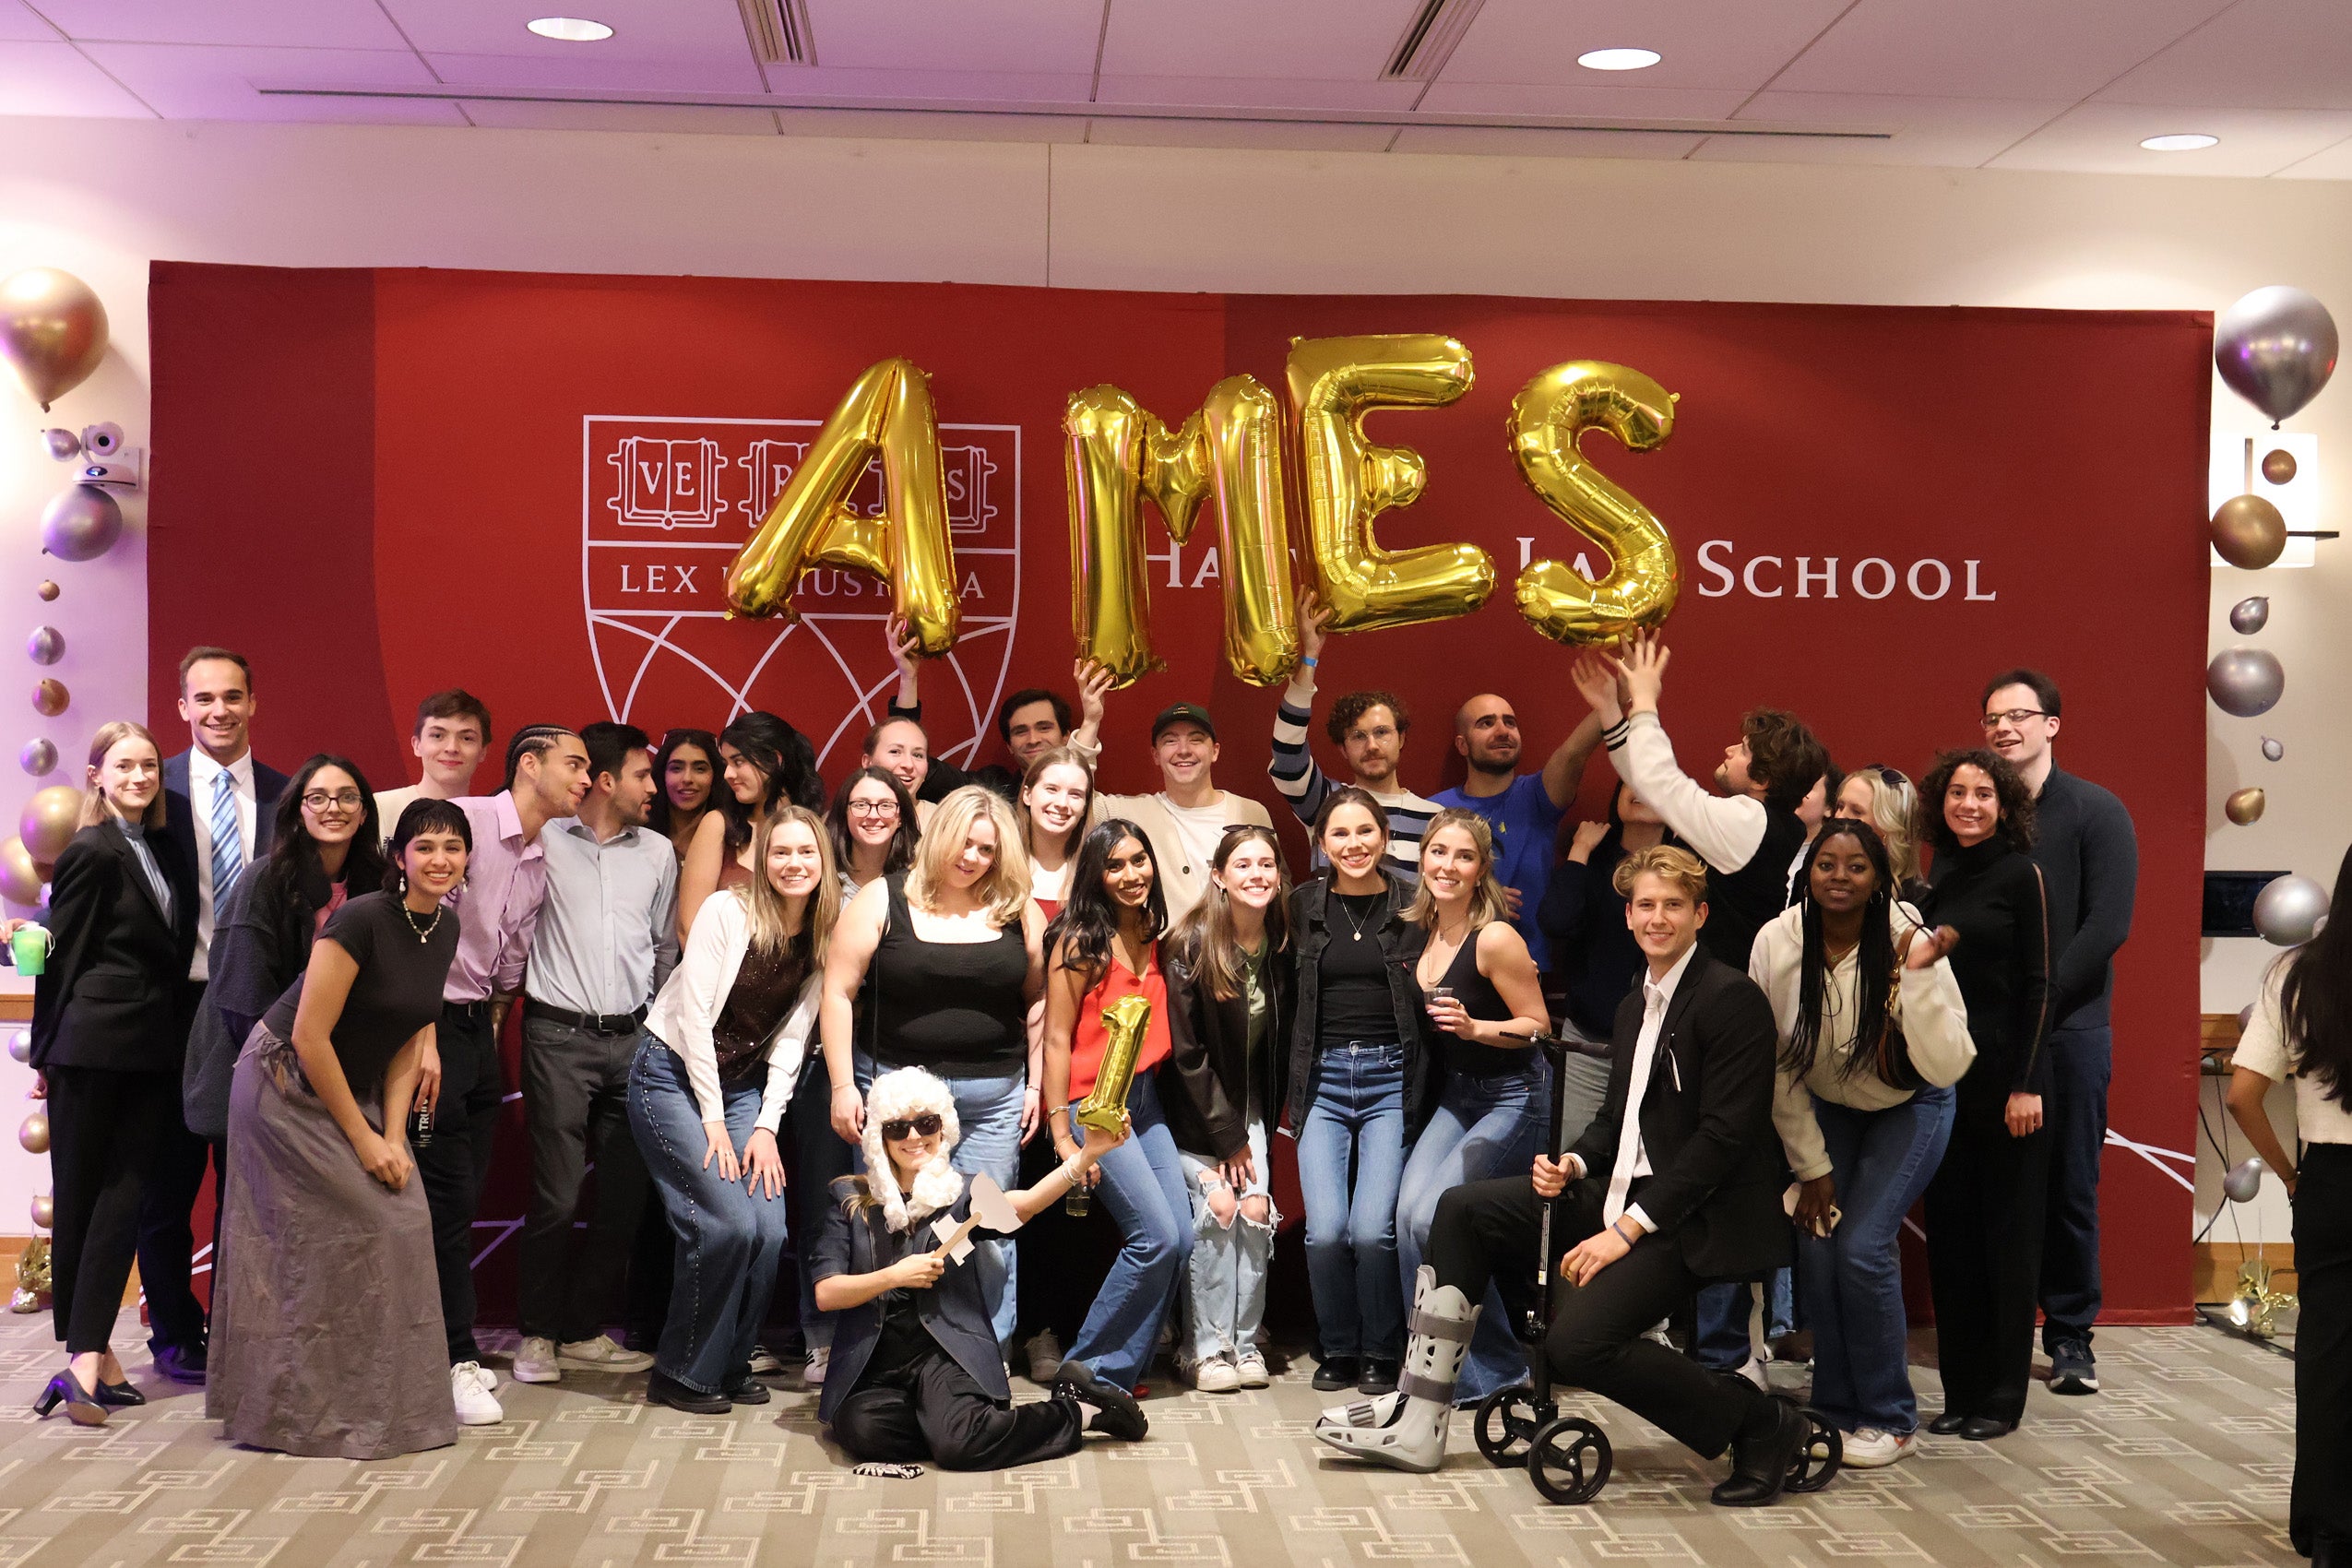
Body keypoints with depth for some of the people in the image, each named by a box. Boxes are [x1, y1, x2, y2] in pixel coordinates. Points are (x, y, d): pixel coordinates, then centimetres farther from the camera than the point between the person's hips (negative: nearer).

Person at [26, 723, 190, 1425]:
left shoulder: (159, 847, 11)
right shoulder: (91, 852, -9)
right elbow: (60, 956, -6)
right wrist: (46, 1055, -2)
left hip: (151, 1050, 6)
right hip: (92, 1046, -6)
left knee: (125, 1192, 0)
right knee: (80, 1193, 5)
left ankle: (88, 1354, 1)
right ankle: (89, 1355, 11)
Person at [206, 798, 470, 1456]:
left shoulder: (445, 928, -1)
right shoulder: (362, 919, -24)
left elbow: (407, 1040, 3)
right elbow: (309, 1038, -23)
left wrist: (394, 1136, -7)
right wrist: (363, 1138, -17)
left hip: (354, 1089, 7)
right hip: (287, 1087, -7)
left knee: (402, 1218, 0)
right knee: (375, 1225, -11)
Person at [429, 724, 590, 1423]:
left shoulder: (541, 860, 12)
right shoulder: (463, 820, -13)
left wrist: (493, 1037, 12)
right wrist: (426, 1032, -19)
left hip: (479, 1030, 8)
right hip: (433, 1020, -8)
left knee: (462, 1198, 12)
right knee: (447, 1197, -5)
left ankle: (445, 1347, 22)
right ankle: (456, 1358, 3)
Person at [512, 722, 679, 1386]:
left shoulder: (658, 852, 13)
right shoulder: (544, 839, 1)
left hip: (633, 1037, 4)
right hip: (559, 1035, -4)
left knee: (625, 1196, 4)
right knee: (556, 1195, -5)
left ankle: (585, 1331, 16)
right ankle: (540, 1333, 10)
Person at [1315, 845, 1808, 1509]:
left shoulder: (1732, 999, -13)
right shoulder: (1636, 1004, 16)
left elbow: (1726, 1133, -19)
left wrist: (1627, 1230, -21)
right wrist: (1573, 1164, -3)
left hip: (1690, 1218, -9)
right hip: (1622, 1192, 9)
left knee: (1577, 1343, -26)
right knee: (1463, 1210, 1)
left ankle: (1759, 1422, -8)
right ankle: (1419, 1420, 3)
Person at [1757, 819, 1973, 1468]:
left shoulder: (1910, 945, -28)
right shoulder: (1776, 943, -21)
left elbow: (1947, 1067, -32)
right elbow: (1776, 1065, -10)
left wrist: (1917, 977, -43)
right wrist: (1812, 1166, -8)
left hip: (1909, 1106, -3)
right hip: (1826, 1107, 3)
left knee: (1863, 1248, -15)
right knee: (1816, 1244, -9)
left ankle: (1890, 1420, 3)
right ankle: (1834, 1408, 10)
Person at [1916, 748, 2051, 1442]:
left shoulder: (2019, 874, -6)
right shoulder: (1937, 879, 9)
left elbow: (2036, 982, -9)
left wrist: (2025, 1084, -14)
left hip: (2007, 1072, -5)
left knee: (2008, 1233, 2)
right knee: (1951, 1233, 7)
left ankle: (2002, 1396, 10)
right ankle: (1961, 1391, 16)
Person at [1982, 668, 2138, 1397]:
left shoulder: (2097, 813, 0)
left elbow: (2108, 924, -7)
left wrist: (2036, 998, -12)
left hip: (2069, 1029, -2)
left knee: (2069, 1188, 3)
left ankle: (2070, 1335, 16)